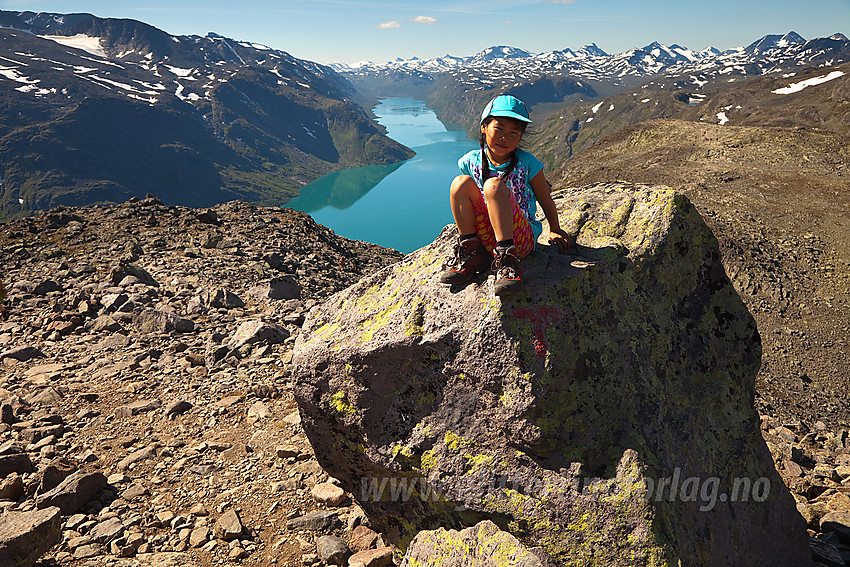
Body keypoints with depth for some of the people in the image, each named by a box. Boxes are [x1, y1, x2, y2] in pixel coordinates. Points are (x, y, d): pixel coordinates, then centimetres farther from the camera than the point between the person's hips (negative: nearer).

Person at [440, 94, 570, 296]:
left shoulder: (526, 162, -5)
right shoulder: (471, 162, 2)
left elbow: (545, 200, 6)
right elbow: (464, 202, 18)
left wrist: (555, 231, 14)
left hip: (522, 239, -3)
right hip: (487, 239, 3)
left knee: (494, 185, -28)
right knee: (461, 182, -15)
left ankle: (507, 259, -30)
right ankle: (471, 253, -13)